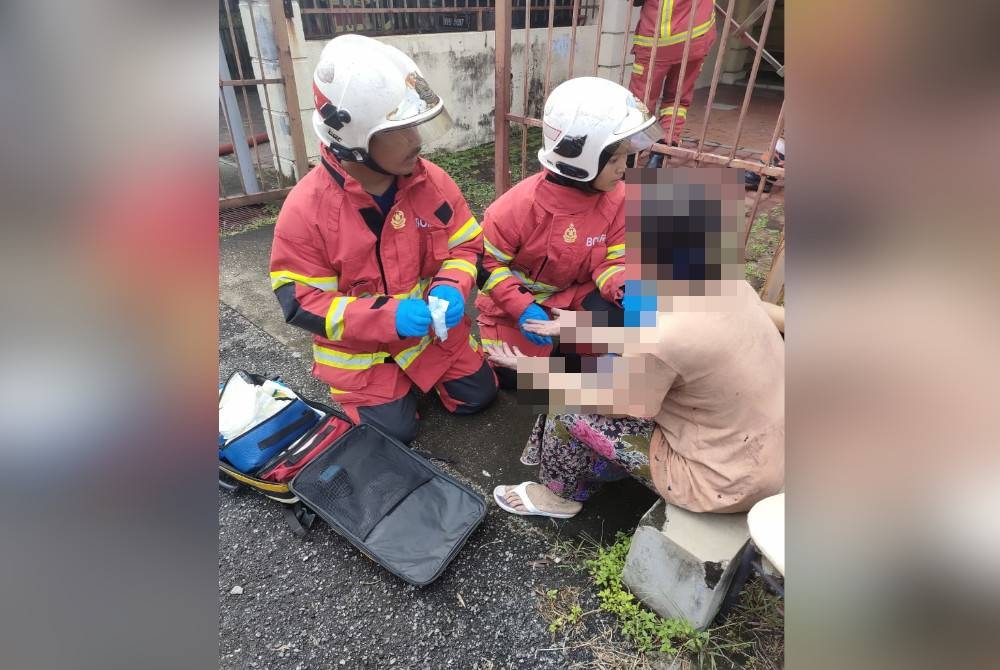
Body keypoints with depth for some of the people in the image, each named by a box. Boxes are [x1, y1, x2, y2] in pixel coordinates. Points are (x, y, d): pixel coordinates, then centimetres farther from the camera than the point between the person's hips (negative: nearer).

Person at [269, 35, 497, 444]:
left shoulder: (432, 182, -13)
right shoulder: (306, 208, -24)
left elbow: (466, 246, -1)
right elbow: (301, 301, -20)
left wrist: (450, 289, -24)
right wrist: (385, 317, -32)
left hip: (431, 325, 4)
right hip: (359, 342, -3)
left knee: (477, 396, 8)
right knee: (394, 434, -3)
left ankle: (418, 372, 34)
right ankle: (387, 385, 27)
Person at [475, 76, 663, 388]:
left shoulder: (616, 199, -15)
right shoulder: (519, 205, -28)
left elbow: (610, 262, -9)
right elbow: (489, 263, -17)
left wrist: (626, 289, -32)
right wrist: (522, 309, -27)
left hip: (572, 291, 3)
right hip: (516, 297, -3)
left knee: (617, 320, -25)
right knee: (510, 376, -10)